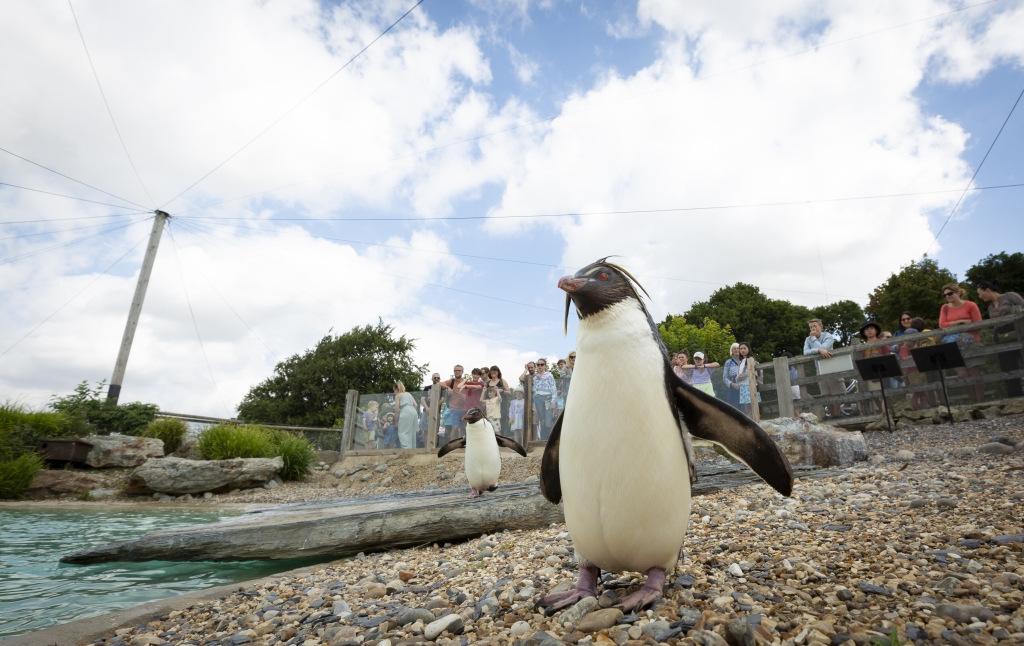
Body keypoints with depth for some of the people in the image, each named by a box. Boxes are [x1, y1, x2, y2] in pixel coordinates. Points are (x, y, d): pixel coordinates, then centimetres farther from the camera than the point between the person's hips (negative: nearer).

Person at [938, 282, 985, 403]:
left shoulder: (970, 305, -2)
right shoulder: (945, 308, 7)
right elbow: (942, 325, -3)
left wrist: (953, 325, -14)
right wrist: (961, 321, -12)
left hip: (971, 343, -3)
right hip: (956, 345, 3)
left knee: (975, 374, 0)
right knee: (962, 375, -1)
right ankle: (975, 403, 12)